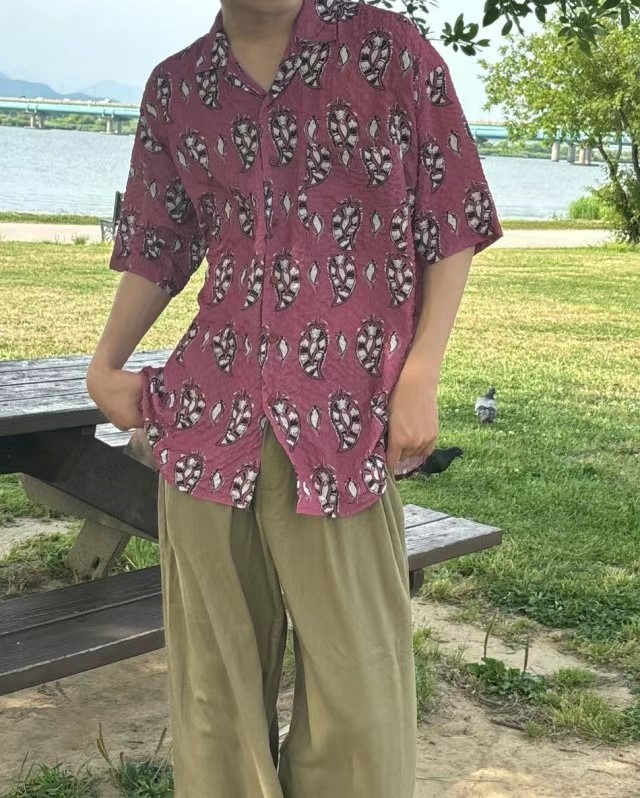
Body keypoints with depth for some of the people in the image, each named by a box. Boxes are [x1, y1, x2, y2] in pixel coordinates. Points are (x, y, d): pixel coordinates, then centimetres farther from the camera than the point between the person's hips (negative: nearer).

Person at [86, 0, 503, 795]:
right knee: (215, 669, 11)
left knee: (356, 682, 2)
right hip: (208, 414, 3)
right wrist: (104, 365, 8)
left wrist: (420, 378, -7)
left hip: (343, 416, -3)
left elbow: (452, 229, 2)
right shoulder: (174, 86, 10)